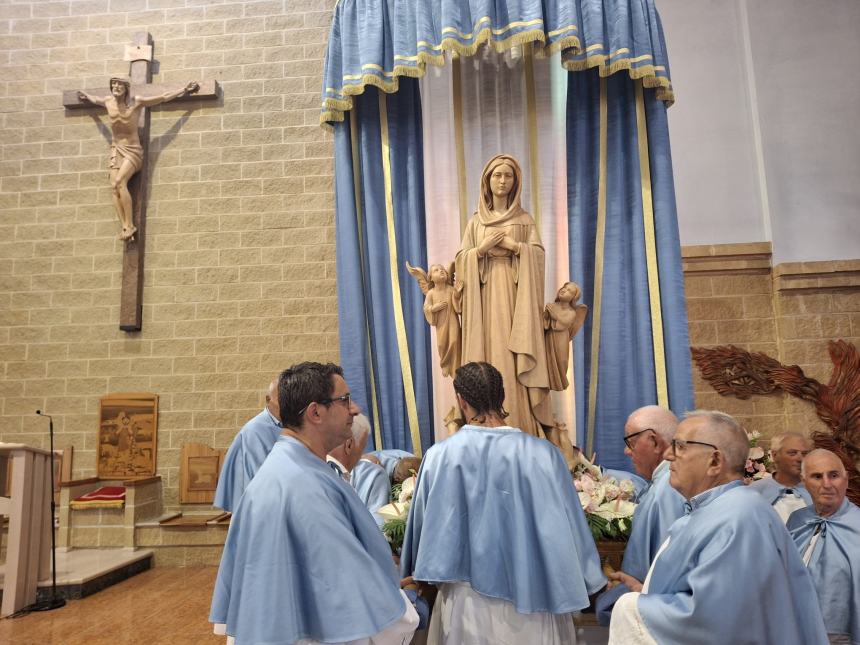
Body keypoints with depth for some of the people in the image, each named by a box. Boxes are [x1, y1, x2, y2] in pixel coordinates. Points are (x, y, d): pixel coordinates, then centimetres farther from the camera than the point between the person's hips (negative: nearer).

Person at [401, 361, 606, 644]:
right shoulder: (542, 454, -17)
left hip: (466, 599, 1)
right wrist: (587, 579, 9)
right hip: (530, 599, 0)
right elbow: (566, 532, -8)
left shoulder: (440, 456, -14)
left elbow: (424, 530, -2)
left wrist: (424, 578, 17)